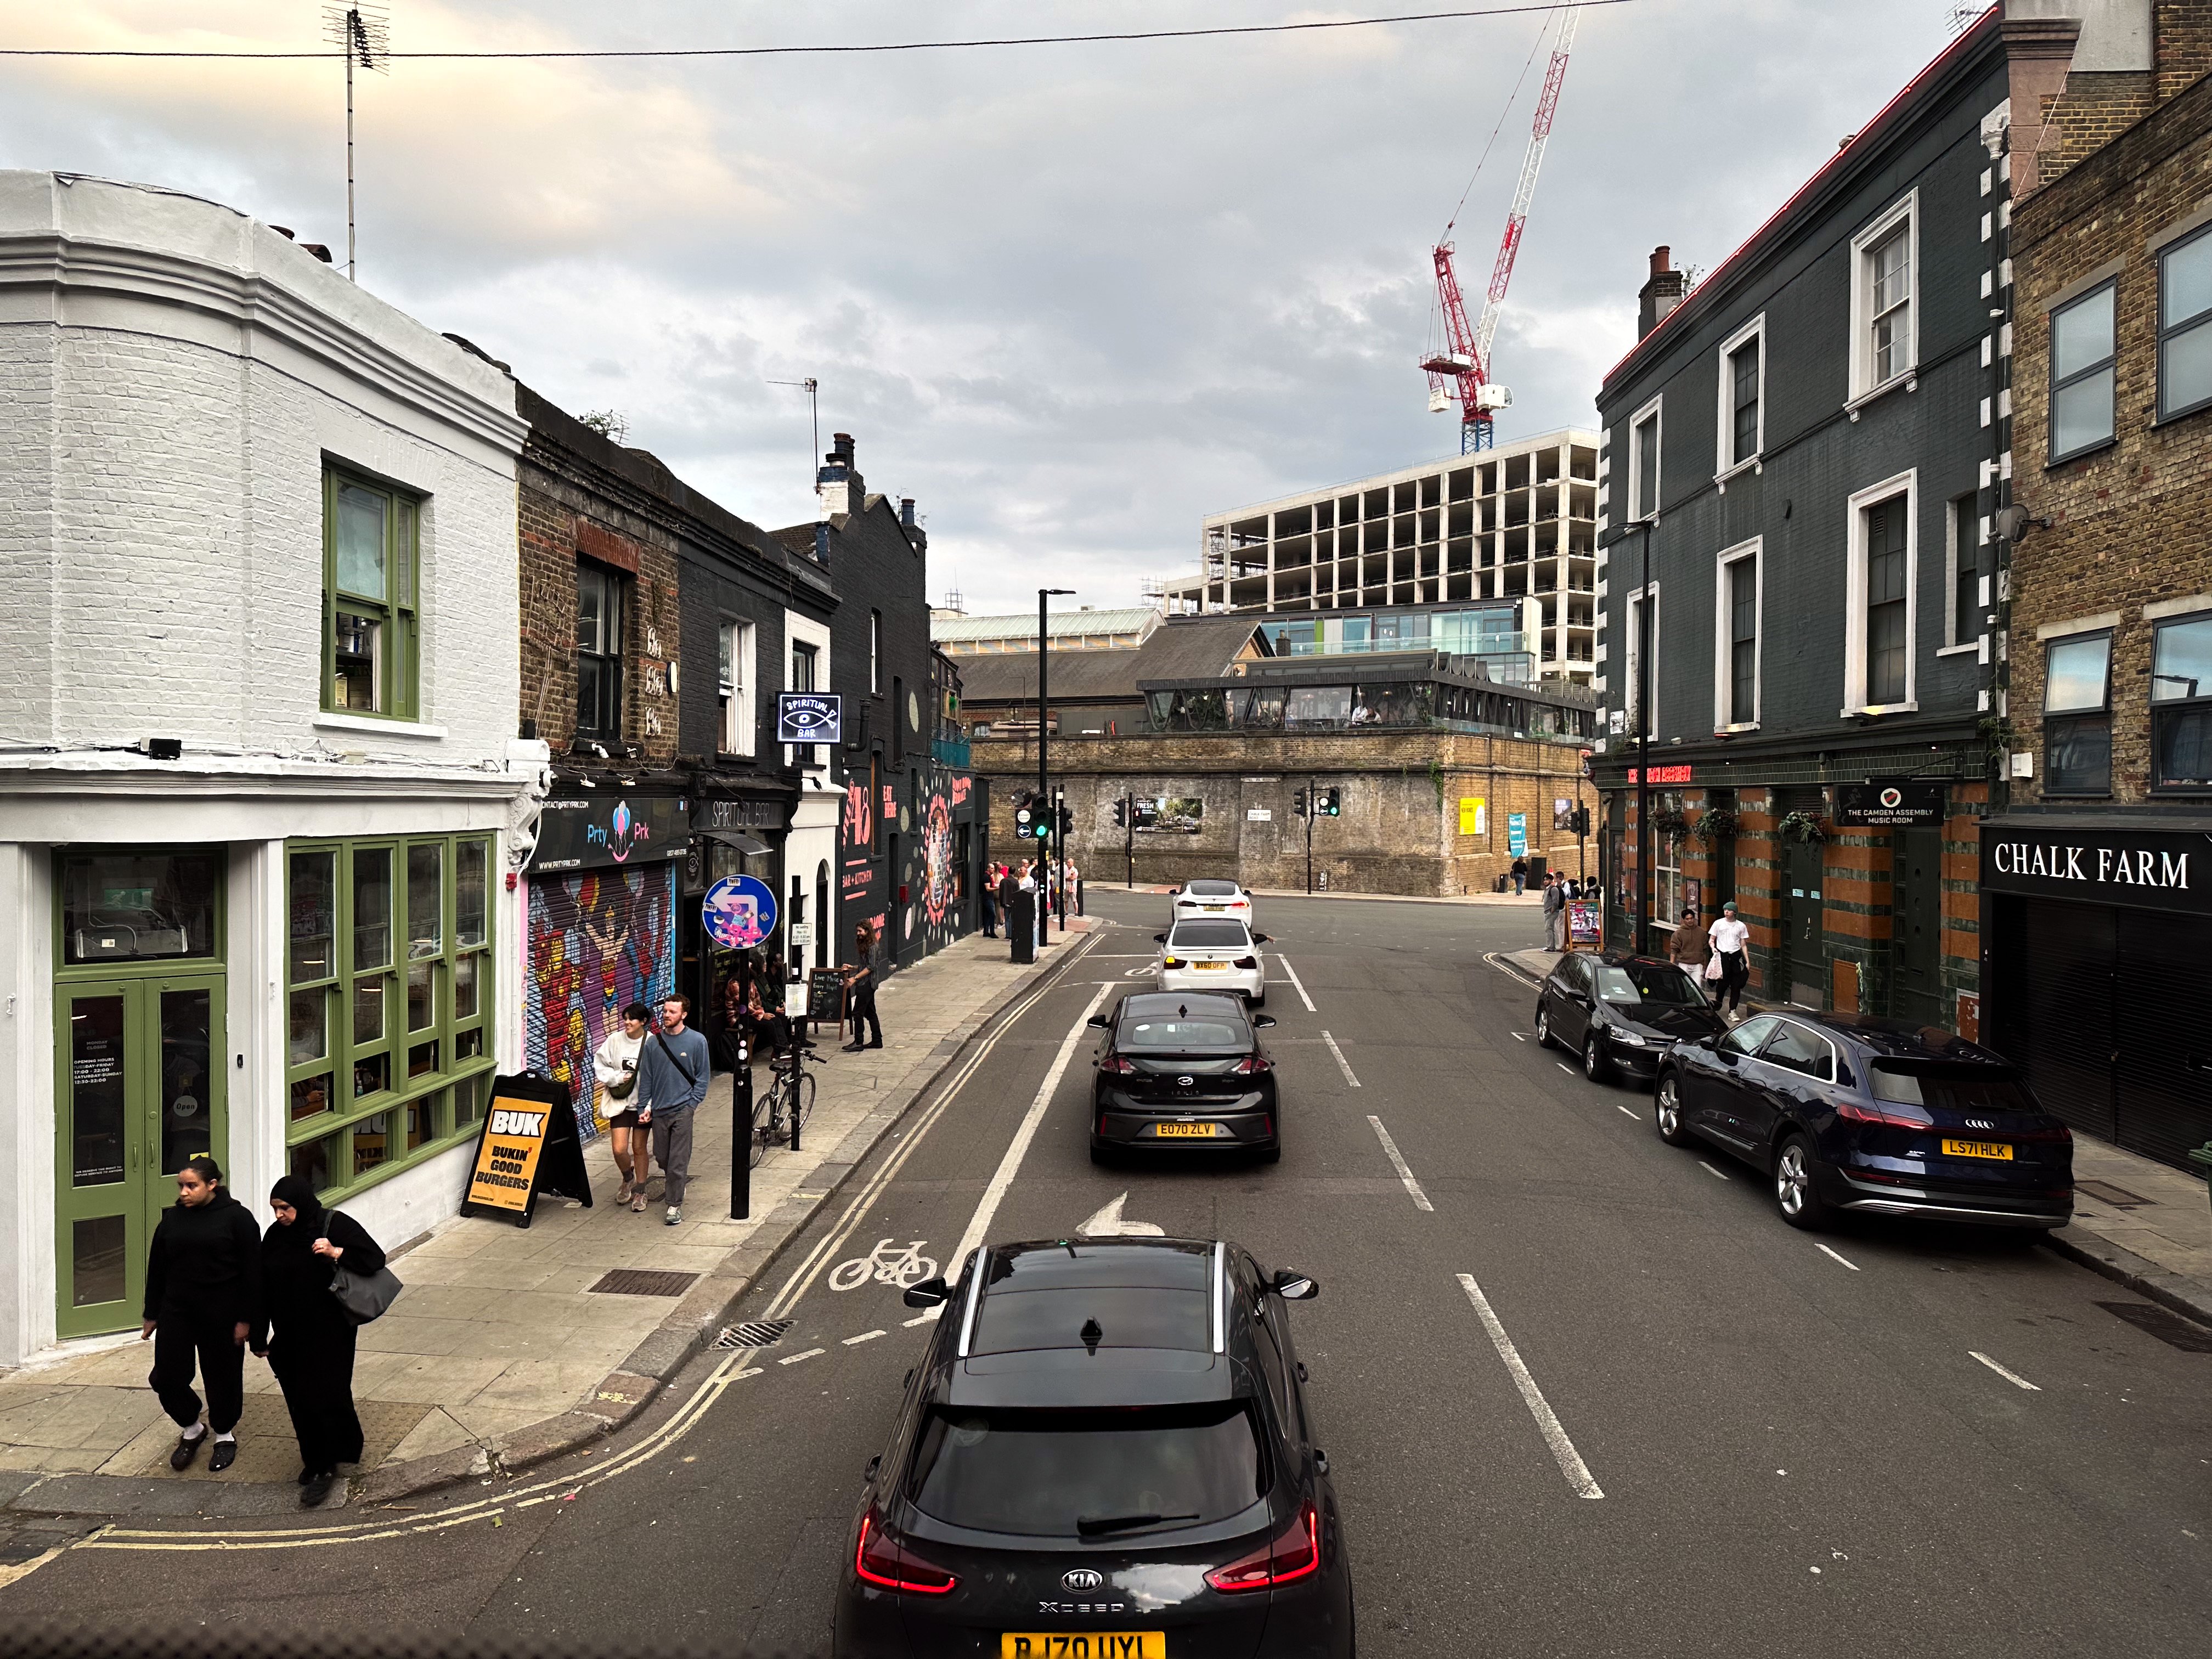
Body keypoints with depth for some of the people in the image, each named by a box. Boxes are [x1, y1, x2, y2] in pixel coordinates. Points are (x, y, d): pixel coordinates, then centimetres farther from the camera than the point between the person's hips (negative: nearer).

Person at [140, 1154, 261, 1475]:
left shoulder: (237, 1217, -8)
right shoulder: (173, 1219, 5)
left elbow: (251, 1272, -8)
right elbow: (157, 1268, 13)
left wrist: (245, 1318, -10)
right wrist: (152, 1315, 13)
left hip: (221, 1315, -4)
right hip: (177, 1312, 4)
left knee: (222, 1376, 7)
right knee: (166, 1376, 2)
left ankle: (225, 1435, 29)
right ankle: (191, 1429, 27)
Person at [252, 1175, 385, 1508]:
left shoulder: (335, 1226, -11)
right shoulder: (274, 1236, 3)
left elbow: (375, 1257, -12)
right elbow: (264, 1290, 9)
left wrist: (335, 1253, -26)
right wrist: (260, 1338, 10)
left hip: (329, 1333, -5)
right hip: (290, 1336, 5)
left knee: (323, 1397, -2)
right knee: (299, 1400, 10)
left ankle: (323, 1469, 9)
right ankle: (315, 1460, 27)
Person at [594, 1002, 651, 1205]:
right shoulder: (615, 1039, -4)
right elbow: (599, 1064, 5)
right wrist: (618, 1078, -11)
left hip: (643, 1103, -2)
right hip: (619, 1102, 2)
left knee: (639, 1148, 10)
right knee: (619, 1149, -4)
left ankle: (641, 1191, 27)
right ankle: (628, 1179, 28)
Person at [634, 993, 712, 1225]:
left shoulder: (697, 1041, -3)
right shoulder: (653, 1042, 4)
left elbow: (703, 1076, 1)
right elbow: (646, 1078, 9)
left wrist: (693, 1103, -7)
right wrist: (643, 1107, 6)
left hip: (683, 1110, -3)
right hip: (658, 1110, 3)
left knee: (678, 1161, -5)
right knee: (661, 1157, 13)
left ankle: (675, 1205, 3)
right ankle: (675, 1186, 38)